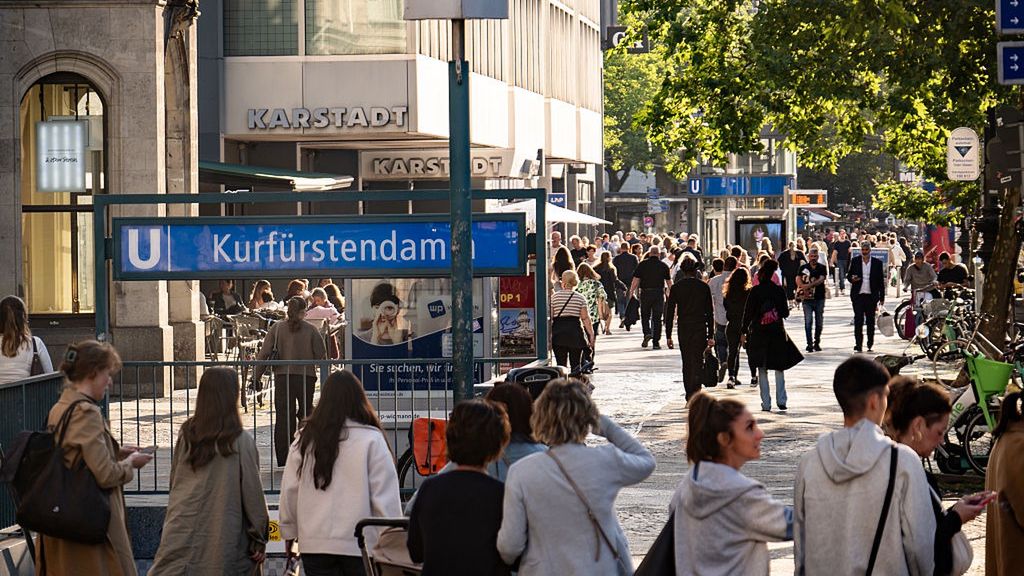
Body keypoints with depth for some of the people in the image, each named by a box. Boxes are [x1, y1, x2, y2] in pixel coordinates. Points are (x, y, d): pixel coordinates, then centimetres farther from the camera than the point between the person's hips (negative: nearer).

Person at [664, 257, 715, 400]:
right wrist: (711, 336, 6)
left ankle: (689, 395, 16)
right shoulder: (704, 287, -1)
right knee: (698, 362, -2)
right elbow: (710, 312, 2)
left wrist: (668, 334, 4)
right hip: (700, 329, -1)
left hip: (683, 330, 1)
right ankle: (695, 391, -19)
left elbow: (669, 311, -1)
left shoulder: (676, 287, -1)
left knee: (687, 363, 13)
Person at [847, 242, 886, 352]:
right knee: (858, 320, -5)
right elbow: (848, 275, 13)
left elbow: (881, 281, 7)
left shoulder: (877, 263, 5)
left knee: (870, 320, 5)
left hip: (871, 296, 0)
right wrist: (852, 278, -12)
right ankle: (858, 344, -4)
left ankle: (870, 344, 13)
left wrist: (882, 297, 5)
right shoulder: (855, 261, 7)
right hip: (858, 295, 0)